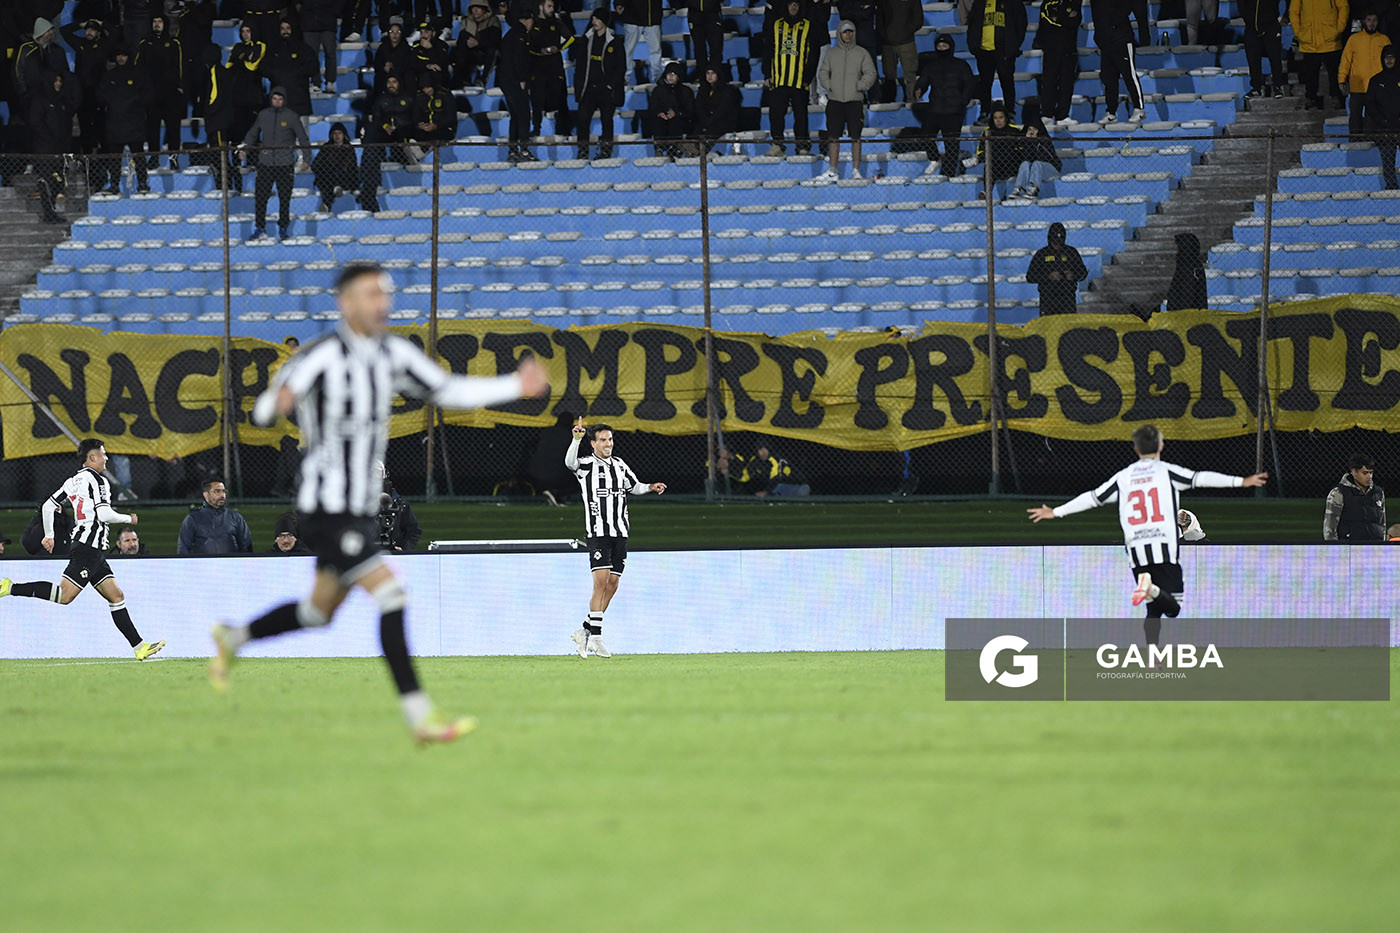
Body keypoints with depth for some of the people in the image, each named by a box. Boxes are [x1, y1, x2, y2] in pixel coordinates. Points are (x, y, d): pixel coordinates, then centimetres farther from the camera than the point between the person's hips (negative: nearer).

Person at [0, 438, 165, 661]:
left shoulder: (74, 481, 17)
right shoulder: (97, 480, -9)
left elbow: (48, 506, 18)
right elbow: (104, 513, -18)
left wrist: (49, 535, 30)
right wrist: (128, 519, -1)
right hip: (89, 548, -10)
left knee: (116, 596, 8)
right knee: (64, 595, -16)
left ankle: (139, 646, 6)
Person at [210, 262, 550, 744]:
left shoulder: (392, 352, 5)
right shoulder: (323, 358, -18)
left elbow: (447, 391, 13)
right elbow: (262, 414, -23)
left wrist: (515, 387, 5)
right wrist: (279, 401, -48)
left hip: (360, 509, 9)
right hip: (327, 509, -9)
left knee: (319, 613, 21)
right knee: (391, 597, -17)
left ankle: (232, 639, 43)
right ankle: (421, 718, -17)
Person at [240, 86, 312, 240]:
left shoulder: (291, 117, 0)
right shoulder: (264, 115, 7)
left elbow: (303, 138, 3)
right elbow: (253, 133, 18)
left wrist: (306, 158, -3)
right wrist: (244, 147, 3)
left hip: (284, 164, -2)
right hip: (265, 163, 2)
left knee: (285, 198, 3)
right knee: (260, 197, -1)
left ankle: (284, 227, 15)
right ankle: (260, 228, 7)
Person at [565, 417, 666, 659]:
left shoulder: (619, 464, 15)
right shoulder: (586, 465, -3)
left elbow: (633, 486, 29)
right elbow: (569, 462, -25)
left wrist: (650, 487, 10)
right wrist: (576, 439, -41)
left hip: (620, 534, 6)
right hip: (597, 532, -6)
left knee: (612, 584, 4)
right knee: (601, 581, -16)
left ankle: (585, 632, 14)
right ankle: (595, 637, -15)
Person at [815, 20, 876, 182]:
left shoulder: (862, 53, 4)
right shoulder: (831, 53, 11)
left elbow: (870, 74, 0)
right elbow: (823, 73, 12)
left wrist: (859, 87, -13)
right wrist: (829, 86, -5)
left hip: (855, 101, -2)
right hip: (835, 101, 2)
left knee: (855, 137, 0)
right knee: (833, 137, 1)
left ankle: (856, 170, 6)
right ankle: (832, 171, 4)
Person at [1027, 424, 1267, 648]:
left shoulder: (1123, 477, 14)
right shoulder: (1166, 471, 5)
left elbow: (1093, 498, 16)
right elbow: (1200, 479, -6)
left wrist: (1056, 512, 26)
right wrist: (1240, 482, -7)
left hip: (1136, 550, 4)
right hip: (1164, 547, -4)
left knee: (1154, 608, 13)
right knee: (1172, 607, -8)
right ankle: (1152, 588, -38)